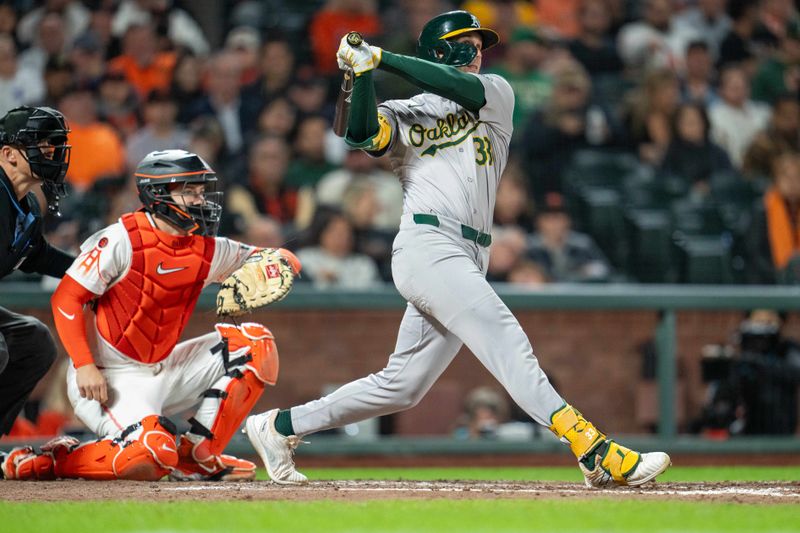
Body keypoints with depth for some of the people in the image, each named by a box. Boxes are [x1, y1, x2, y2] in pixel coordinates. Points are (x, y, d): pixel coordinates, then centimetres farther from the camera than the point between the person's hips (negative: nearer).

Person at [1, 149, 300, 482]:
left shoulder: (206, 250, 3)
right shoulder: (123, 240, -14)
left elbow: (283, 261, 10)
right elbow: (66, 298, -14)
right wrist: (84, 366, -23)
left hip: (165, 370, 7)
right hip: (110, 378, -7)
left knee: (256, 345, -1)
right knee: (151, 456, -31)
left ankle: (198, 455, 0)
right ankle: (49, 461, -8)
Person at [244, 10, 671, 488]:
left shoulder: (496, 95, 19)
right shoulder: (404, 115, 13)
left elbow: (463, 88, -2)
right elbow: (361, 135, -8)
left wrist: (381, 56, -8)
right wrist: (364, 73, -19)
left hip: (468, 261, 6)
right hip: (427, 246, -6)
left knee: (401, 386, 9)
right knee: (508, 342, -19)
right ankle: (595, 452, -31)